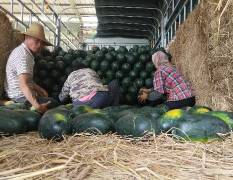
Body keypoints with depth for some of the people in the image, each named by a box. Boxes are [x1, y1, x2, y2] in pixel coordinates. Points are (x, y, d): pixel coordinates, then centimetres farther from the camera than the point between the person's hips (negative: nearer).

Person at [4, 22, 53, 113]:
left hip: (19, 94, 10)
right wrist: (37, 106, -43)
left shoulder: (22, 51, 12)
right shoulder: (23, 55, -21)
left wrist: (38, 89, 13)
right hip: (21, 97, -10)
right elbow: (23, 85, -33)